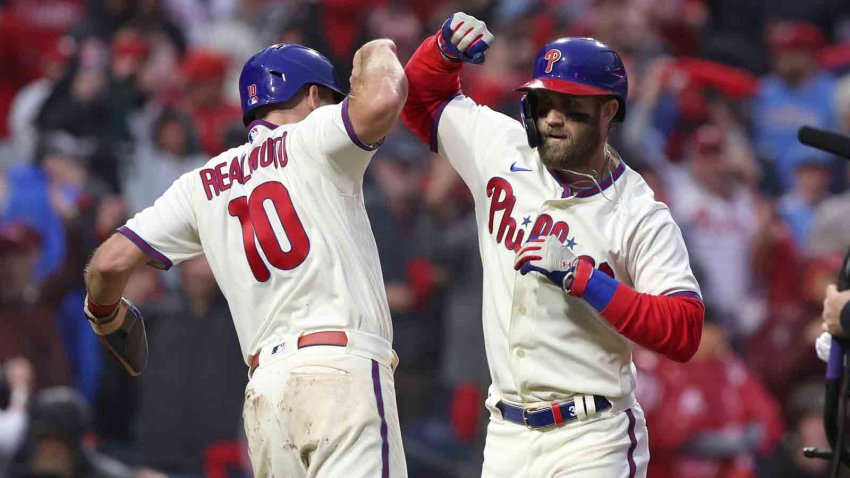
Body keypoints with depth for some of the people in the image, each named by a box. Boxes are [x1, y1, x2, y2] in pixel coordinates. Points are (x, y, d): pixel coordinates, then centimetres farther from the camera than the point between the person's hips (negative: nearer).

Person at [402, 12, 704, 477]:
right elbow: (421, 99, 21)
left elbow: (684, 333, -16)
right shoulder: (504, 151, 6)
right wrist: (447, 47, 0)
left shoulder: (640, 215, -8)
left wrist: (581, 278, -21)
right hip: (507, 436, 5)